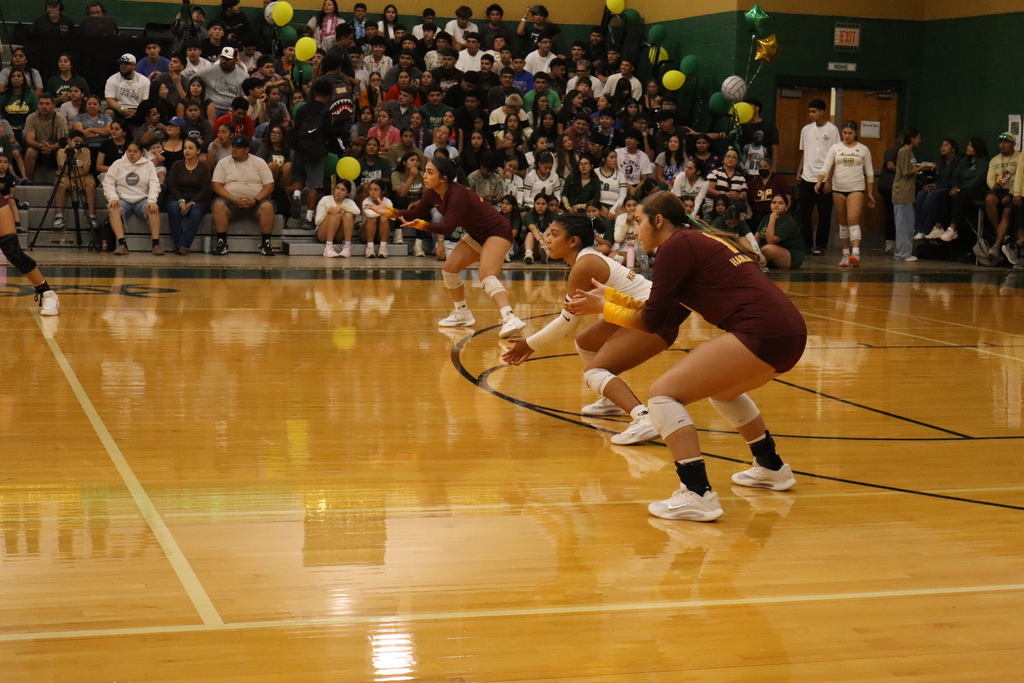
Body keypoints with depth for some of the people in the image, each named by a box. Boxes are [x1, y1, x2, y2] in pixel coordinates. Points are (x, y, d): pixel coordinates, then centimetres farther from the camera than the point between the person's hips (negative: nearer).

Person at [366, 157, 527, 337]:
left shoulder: (457, 195, -29)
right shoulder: (432, 194, -4)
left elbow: (448, 227, -38)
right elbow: (415, 214, 6)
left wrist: (421, 225, -50)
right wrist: (390, 212, -8)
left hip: (497, 232, -10)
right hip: (477, 235, 10)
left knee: (487, 275, -28)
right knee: (450, 268, 9)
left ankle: (510, 319, -42)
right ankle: (462, 315, 26)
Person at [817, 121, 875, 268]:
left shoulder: (863, 149, 5)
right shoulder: (835, 148, 7)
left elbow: (869, 172, 9)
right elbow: (826, 167, 0)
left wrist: (870, 193, 7)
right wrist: (819, 182, -18)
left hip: (856, 189, -3)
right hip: (838, 189, 3)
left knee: (853, 221, -17)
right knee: (843, 223, 9)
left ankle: (855, 254, -28)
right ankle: (845, 255, 17)